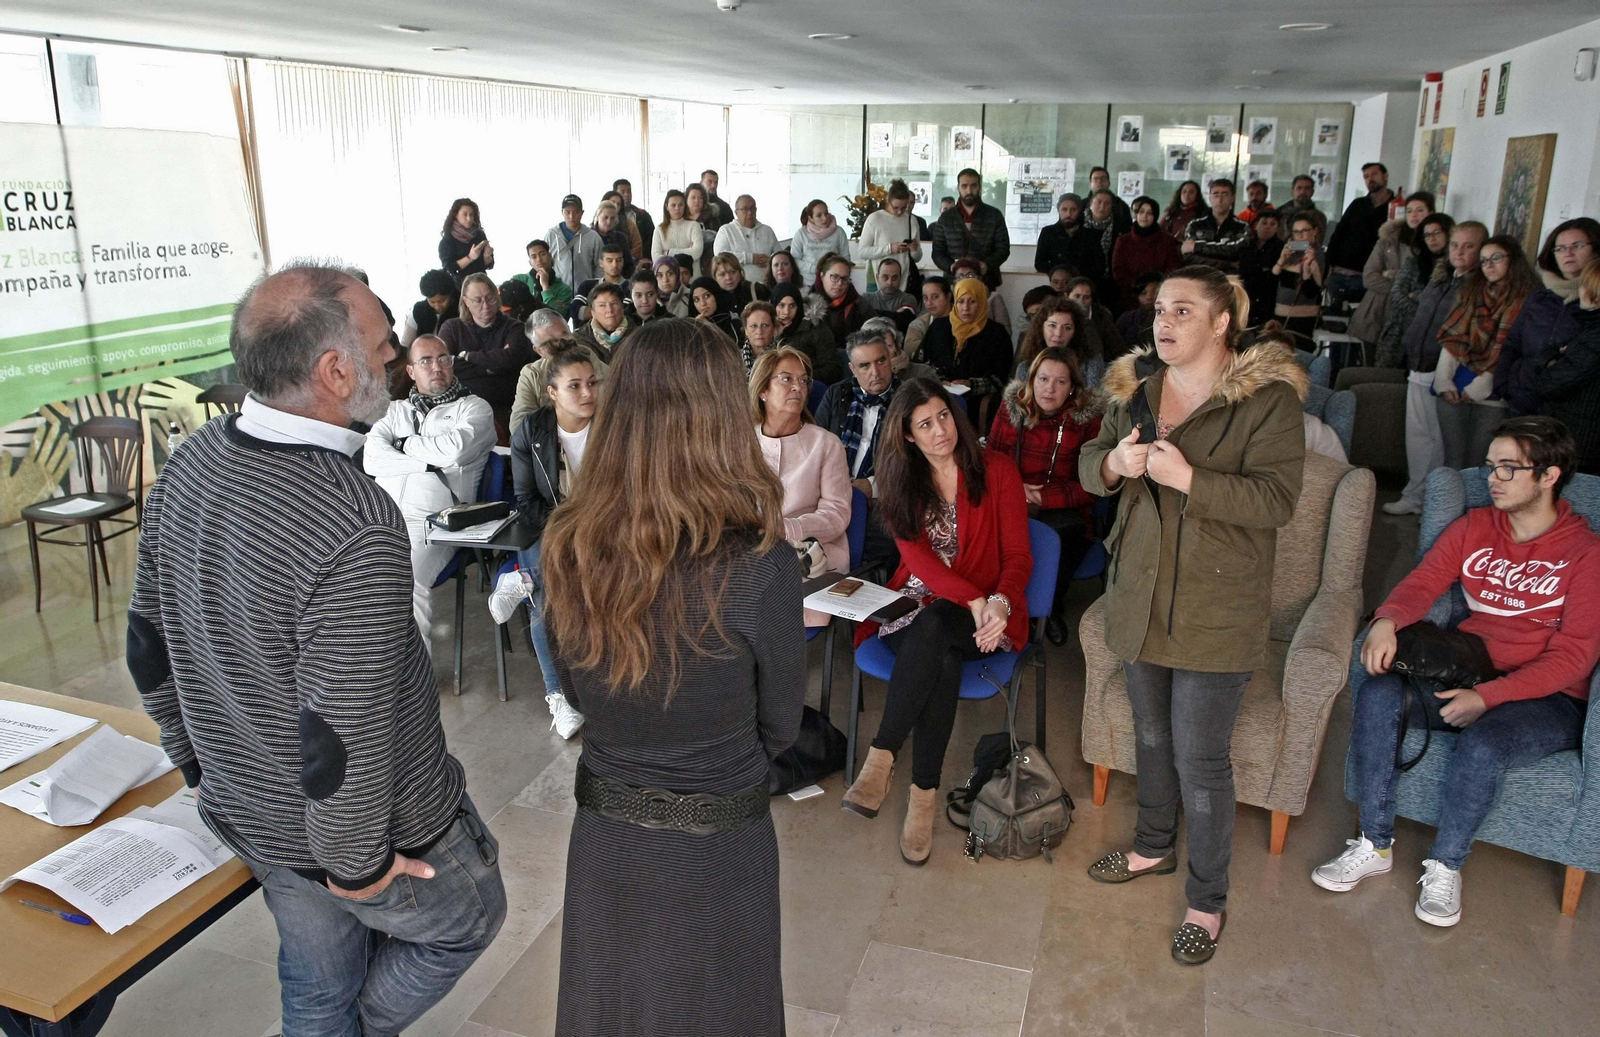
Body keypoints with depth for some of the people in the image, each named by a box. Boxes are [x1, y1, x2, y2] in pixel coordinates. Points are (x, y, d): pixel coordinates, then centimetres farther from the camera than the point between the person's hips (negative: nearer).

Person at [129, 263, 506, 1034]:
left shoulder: (188, 466, -8)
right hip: (344, 824, -7)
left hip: (242, 810, 7)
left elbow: (149, 646, 3)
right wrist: (356, 866, -15)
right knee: (467, 920, 25)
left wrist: (200, 765, 17)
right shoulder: (356, 527, -35)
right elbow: (342, 733, -32)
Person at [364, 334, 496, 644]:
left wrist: (406, 444, 6)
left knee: (406, 577, -31)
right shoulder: (396, 410, 23)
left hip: (431, 521, -4)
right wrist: (426, 463, -6)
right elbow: (371, 460, 5)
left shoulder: (474, 407, 11)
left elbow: (453, 450, -10)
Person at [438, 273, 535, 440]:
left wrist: (468, 356, 0)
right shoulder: (452, 328, 16)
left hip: (501, 409, -1)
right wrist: (490, 366, -3)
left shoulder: (513, 329, 12)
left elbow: (511, 358, -11)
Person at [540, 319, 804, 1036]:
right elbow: (780, 727, -9)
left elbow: (576, 690, 3)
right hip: (716, 844, -3)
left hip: (602, 835, 3)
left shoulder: (568, 548, -15)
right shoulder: (759, 564, -26)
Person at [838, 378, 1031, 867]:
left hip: (985, 612, -2)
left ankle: (881, 758, -35)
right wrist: (971, 599, -22)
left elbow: (1018, 555, -3)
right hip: (917, 604, 2)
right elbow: (917, 556, -5)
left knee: (933, 626, -37)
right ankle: (924, 796, -31)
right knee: (942, 661, -34)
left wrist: (998, 602, -25)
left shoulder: (996, 470, 1)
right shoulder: (903, 482, 8)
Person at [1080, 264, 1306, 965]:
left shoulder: (1268, 398, -12)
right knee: (1151, 734, 21)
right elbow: (1089, 467, 10)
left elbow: (1277, 500, -19)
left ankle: (1207, 899, 20)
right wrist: (1113, 463, -13)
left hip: (1217, 610, -6)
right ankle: (1153, 847, 44)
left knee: (1199, 759, 0)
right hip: (1140, 595, 6)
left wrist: (1186, 477, -28)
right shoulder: (1136, 387, 6)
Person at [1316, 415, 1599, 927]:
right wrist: (1387, 620, -22)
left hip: (1546, 699, -4)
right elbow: (1422, 582, 3)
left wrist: (1487, 697, -23)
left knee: (1482, 746, -36)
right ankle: (1374, 845, -13)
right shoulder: (1474, 527, 9)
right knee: (1378, 695, -25)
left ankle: (1445, 866, -9)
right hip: (1461, 674, 4)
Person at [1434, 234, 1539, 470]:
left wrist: (1481, 385, -12)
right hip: (1454, 389, 4)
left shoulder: (1527, 300, -2)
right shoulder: (1470, 291, 14)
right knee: (1453, 460, 4)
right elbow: (1451, 337, 7)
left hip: (1491, 394, -3)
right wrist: (1444, 379, -4)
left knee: (1477, 464, 2)